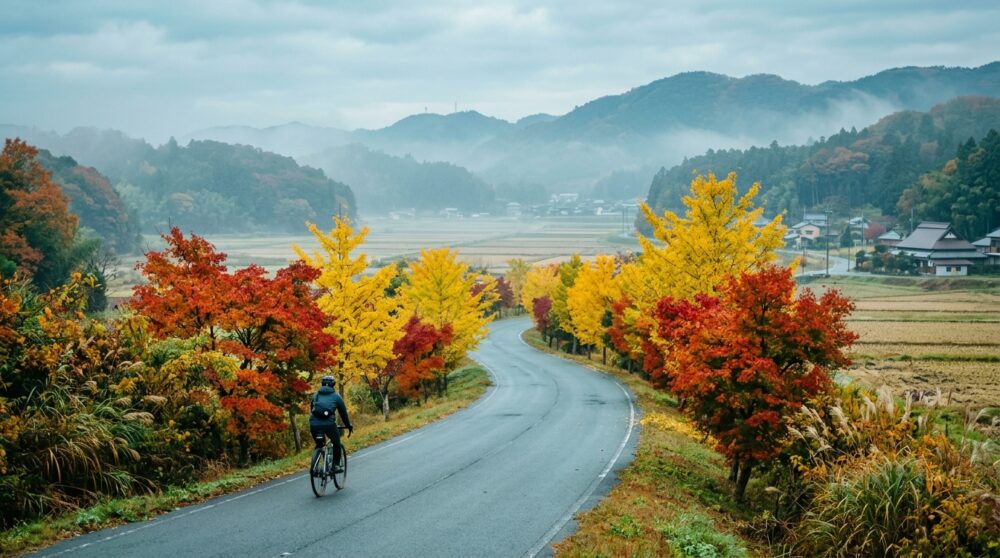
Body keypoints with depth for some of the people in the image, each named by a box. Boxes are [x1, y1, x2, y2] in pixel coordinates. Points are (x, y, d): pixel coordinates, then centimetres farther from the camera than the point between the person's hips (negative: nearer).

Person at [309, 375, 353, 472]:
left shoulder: (316, 395, 23)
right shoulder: (336, 396, 15)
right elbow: (343, 413, 20)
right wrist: (349, 426, 31)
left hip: (314, 424, 3)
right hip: (329, 423, -3)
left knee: (319, 445, 24)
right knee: (336, 443, 21)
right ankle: (336, 465, 14)